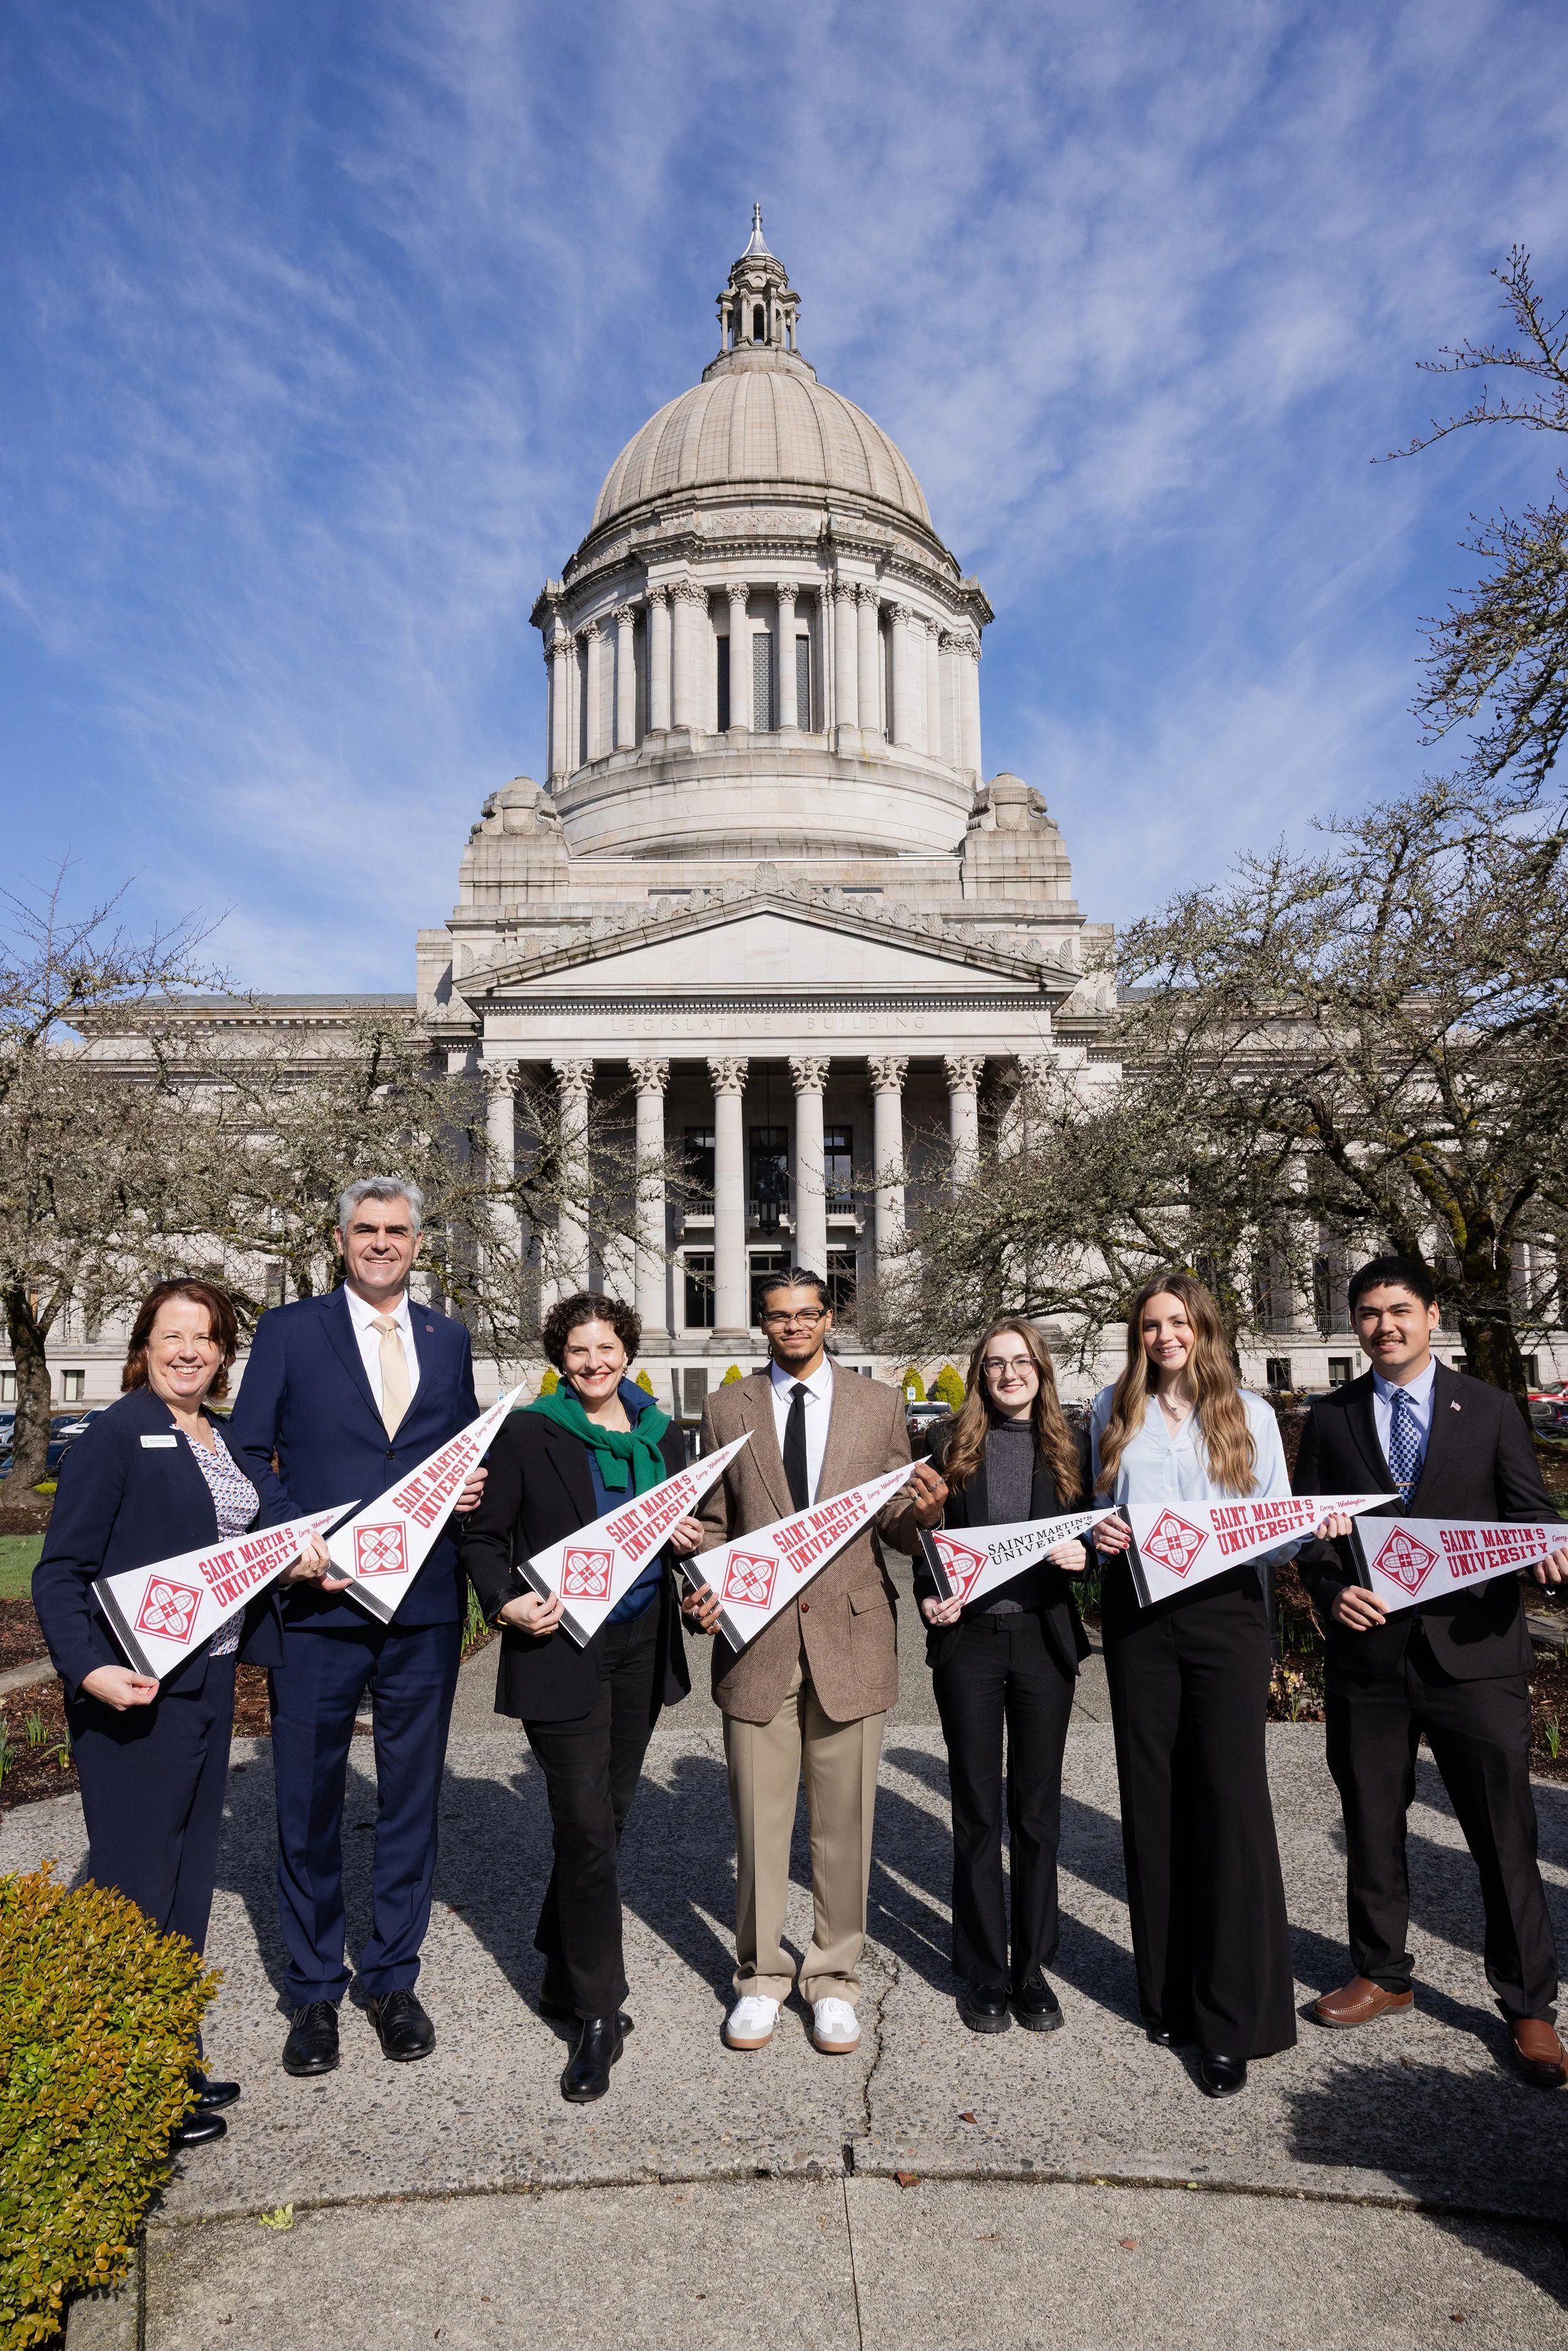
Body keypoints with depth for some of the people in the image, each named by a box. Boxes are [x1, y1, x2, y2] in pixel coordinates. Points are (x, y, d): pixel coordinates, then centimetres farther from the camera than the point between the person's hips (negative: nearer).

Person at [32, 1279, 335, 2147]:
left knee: (188, 1874, 18)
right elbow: (60, 1571, -15)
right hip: (136, 1690, -8)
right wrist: (89, 1668, -26)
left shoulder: (227, 1441, 10)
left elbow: (267, 1514, 11)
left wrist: (299, 1549, -9)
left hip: (210, 1681, 8)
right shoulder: (116, 1434, -12)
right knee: (135, 1880, 3)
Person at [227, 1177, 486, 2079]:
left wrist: (474, 1487, -6)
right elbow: (246, 1456, 0)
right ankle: (315, 1993, 29)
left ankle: (395, 1980, 31)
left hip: (425, 1608, 2)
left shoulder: (449, 1339, 10)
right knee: (309, 1802, 10)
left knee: (412, 1797, 13)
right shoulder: (289, 1331, 1)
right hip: (319, 1602, -2)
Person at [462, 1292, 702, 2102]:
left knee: (605, 1819, 16)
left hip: (642, 1646, 5)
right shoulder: (527, 1433, -6)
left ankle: (563, 1978, 36)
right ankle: (599, 2013, 10)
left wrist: (690, 1542, -4)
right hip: (562, 1649, -5)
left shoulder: (660, 1434, 8)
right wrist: (505, 1602, -19)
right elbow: (483, 1536, -4)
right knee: (587, 1829, -5)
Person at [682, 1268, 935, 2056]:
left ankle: (835, 1979, 28)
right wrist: (705, 1591, -9)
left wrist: (923, 1514, -16)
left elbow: (897, 1526, 7)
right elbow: (714, 1524, 9)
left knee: (844, 1820, 9)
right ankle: (760, 1976, 29)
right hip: (756, 1637, 0)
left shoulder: (880, 1405, 5)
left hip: (849, 1635, 0)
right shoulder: (726, 1408, 6)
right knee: (758, 1819, 9)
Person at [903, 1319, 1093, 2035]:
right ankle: (983, 1973, 22)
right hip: (968, 1637, -1)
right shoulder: (950, 1443, 1)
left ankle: (1032, 1967, 25)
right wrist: (929, 1599, -11)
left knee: (1037, 1808, 10)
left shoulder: (1065, 1448, 5)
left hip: (1044, 1639, 1)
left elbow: (1091, 1536, 10)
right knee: (977, 1809, 8)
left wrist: (1082, 1555, -12)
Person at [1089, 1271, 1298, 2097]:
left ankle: (1232, 2023, 7)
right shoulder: (1114, 1410, 9)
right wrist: (1098, 1531, -7)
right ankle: (1168, 1994, 23)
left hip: (1226, 1610, -2)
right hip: (1137, 1615, 2)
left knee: (1231, 1801, -4)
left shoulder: (1249, 1412, 6)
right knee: (1153, 1802, 8)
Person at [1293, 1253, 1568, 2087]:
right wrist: (1331, 1591, -11)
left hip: (1472, 1650, -2)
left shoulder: (1490, 1410, 3)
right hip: (1368, 1650, 2)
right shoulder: (1330, 1418, 5)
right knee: (1371, 1827, 15)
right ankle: (1382, 1975, 35)